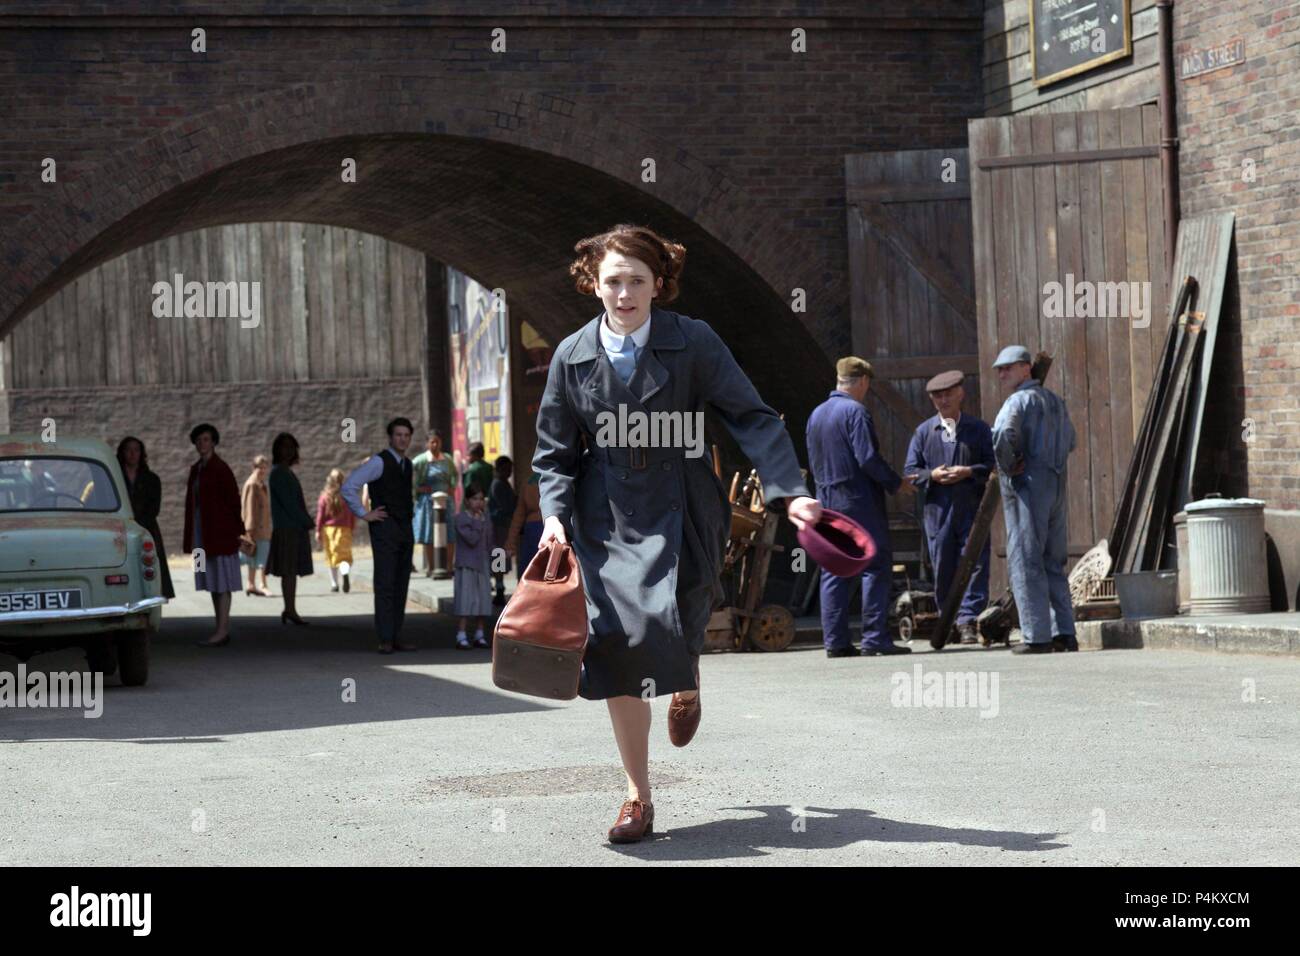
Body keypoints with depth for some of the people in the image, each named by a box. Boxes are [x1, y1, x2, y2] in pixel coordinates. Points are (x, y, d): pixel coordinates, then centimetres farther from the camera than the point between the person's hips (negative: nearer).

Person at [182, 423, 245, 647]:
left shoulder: (220, 469, -10)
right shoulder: (196, 469, 13)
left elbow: (233, 500, -9)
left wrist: (237, 531, -9)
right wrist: (188, 535, 16)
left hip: (220, 531, -8)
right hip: (202, 534, 8)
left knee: (221, 582, -7)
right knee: (212, 583, 9)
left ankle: (221, 632, -9)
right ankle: (223, 630, 14)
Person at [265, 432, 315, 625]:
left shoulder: (287, 472, 18)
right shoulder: (278, 473, -10)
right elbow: (288, 503, -16)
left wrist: (307, 520, 6)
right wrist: (308, 522, -11)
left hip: (296, 528, 9)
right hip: (287, 528, -9)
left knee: (292, 571, 8)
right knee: (289, 571, -8)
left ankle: (289, 610, 9)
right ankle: (290, 610, -8)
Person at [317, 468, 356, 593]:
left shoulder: (325, 496, -3)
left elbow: (320, 515, -2)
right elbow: (353, 515, 4)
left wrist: (318, 531, 3)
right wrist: (352, 529, 14)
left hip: (328, 529, 0)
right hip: (344, 529, 0)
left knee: (331, 557, 13)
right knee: (344, 555, -2)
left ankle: (334, 584, 18)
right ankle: (345, 573, -35)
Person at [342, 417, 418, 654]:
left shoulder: (408, 465, 14)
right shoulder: (379, 462, -9)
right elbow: (349, 487, -17)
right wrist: (364, 514, -13)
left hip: (405, 528, 7)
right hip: (385, 528, -7)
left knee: (401, 586, 6)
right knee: (385, 585, -10)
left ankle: (397, 637, 10)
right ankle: (385, 640, -10)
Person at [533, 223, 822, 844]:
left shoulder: (692, 342, -3)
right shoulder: (572, 356, 4)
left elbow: (750, 417, -5)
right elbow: (554, 452, 10)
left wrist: (790, 491, -15)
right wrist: (555, 515, -7)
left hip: (679, 511, -2)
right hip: (605, 516, 2)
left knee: (670, 620, -20)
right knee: (615, 644, -5)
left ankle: (687, 679, 23)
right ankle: (638, 799, 7)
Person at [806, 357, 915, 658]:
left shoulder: (816, 415, 13)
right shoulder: (855, 411, -11)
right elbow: (868, 458, -17)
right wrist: (896, 484, -6)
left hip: (828, 501, 8)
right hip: (860, 501, -7)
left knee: (834, 571, 8)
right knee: (876, 568, -3)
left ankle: (835, 641, 6)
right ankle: (875, 638, -7)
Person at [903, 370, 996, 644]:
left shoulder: (979, 429, 8)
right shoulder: (923, 432, 11)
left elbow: (994, 465, 2)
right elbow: (910, 471, 9)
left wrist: (969, 472, -13)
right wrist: (931, 475, -10)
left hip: (972, 509, -1)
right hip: (938, 510, 1)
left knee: (974, 565, -8)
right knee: (943, 569, 3)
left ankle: (968, 621, -8)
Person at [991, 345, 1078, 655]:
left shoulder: (1020, 400, -9)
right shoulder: (1055, 401, 18)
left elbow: (1003, 435, -25)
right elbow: (1069, 441, 28)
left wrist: (1007, 466, -11)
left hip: (1027, 484, -8)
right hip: (1056, 484, 8)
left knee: (1025, 562, -6)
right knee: (1053, 563, 12)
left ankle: (1037, 636, -9)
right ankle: (1064, 633, 9)